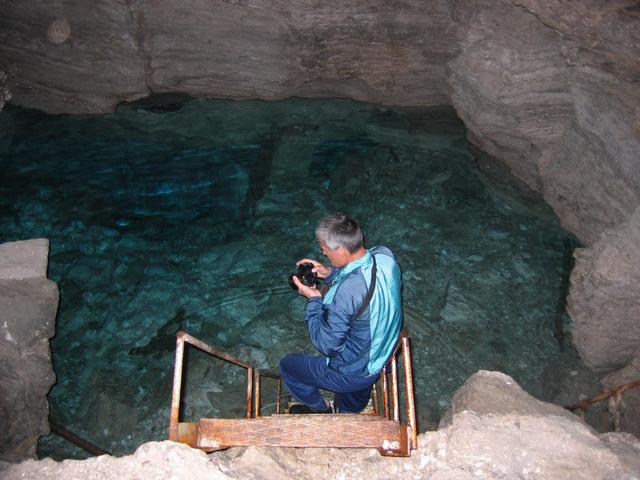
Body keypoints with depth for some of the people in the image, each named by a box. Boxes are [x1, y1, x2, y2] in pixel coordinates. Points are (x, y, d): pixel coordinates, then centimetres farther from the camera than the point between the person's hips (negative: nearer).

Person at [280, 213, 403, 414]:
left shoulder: (347, 292, -40)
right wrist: (331, 273, -6)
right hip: (383, 357, 7)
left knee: (288, 365, 16)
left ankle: (321, 409, 39)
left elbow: (327, 346, -27)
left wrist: (313, 299, -19)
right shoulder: (385, 255, -17)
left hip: (353, 375, -7)